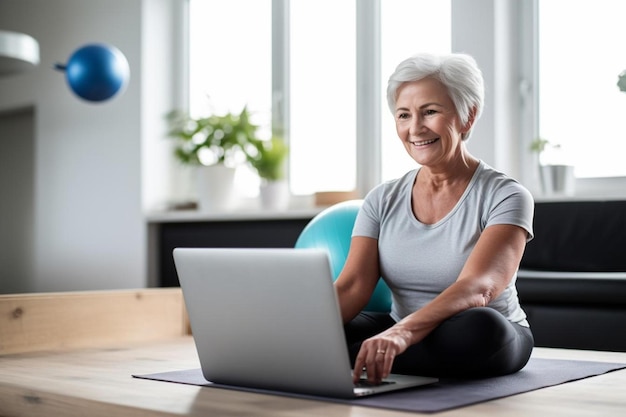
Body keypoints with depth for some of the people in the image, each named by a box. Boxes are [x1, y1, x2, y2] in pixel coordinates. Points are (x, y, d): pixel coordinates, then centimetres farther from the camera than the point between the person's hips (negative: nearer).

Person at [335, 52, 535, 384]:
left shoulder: (505, 196, -11)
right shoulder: (383, 201, 3)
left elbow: (477, 288, -28)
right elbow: (351, 286, -9)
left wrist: (404, 332, -46)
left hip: (492, 344, -2)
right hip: (398, 334, 2)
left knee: (477, 326, -38)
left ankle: (351, 358, -22)